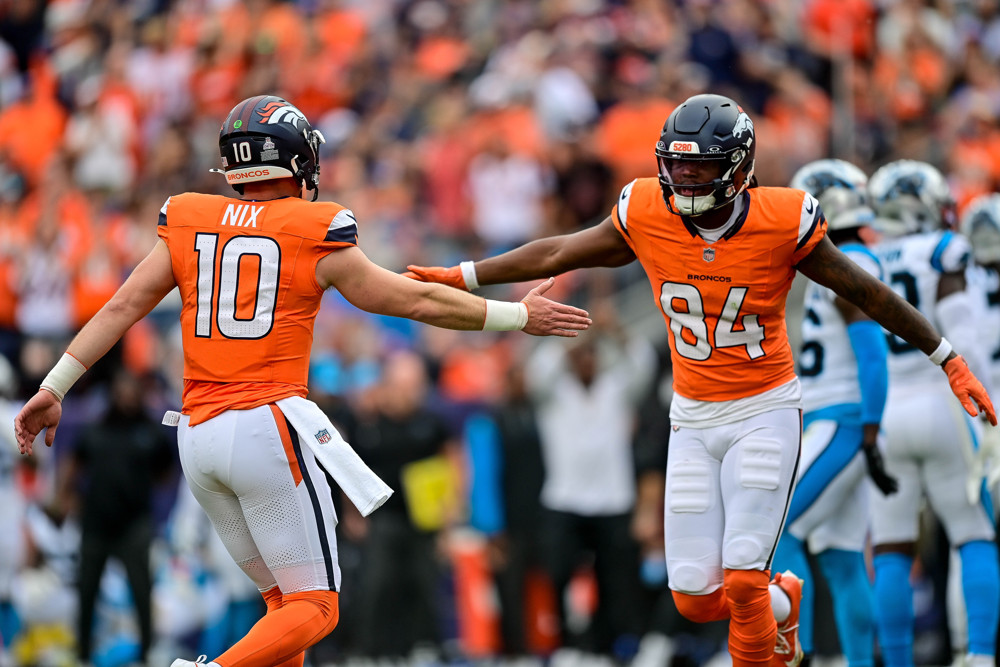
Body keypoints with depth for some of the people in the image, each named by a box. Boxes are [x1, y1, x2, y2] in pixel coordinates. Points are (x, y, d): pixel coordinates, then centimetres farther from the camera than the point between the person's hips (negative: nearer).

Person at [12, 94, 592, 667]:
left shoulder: (189, 223, 7)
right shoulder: (316, 236, -4)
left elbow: (123, 308, 5)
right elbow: (417, 302, 1)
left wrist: (54, 390, 10)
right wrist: (519, 317, 11)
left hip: (198, 433, 6)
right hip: (268, 426, -6)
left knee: (285, 594, 18)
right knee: (315, 608, -1)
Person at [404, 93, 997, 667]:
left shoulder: (781, 223, -17)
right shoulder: (647, 216, -9)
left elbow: (871, 295, -5)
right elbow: (558, 255, 6)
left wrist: (951, 364, 0)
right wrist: (459, 277, 10)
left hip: (764, 412, -4)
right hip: (693, 420, 4)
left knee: (742, 581, -15)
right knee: (697, 598, 2)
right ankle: (782, 604, 34)